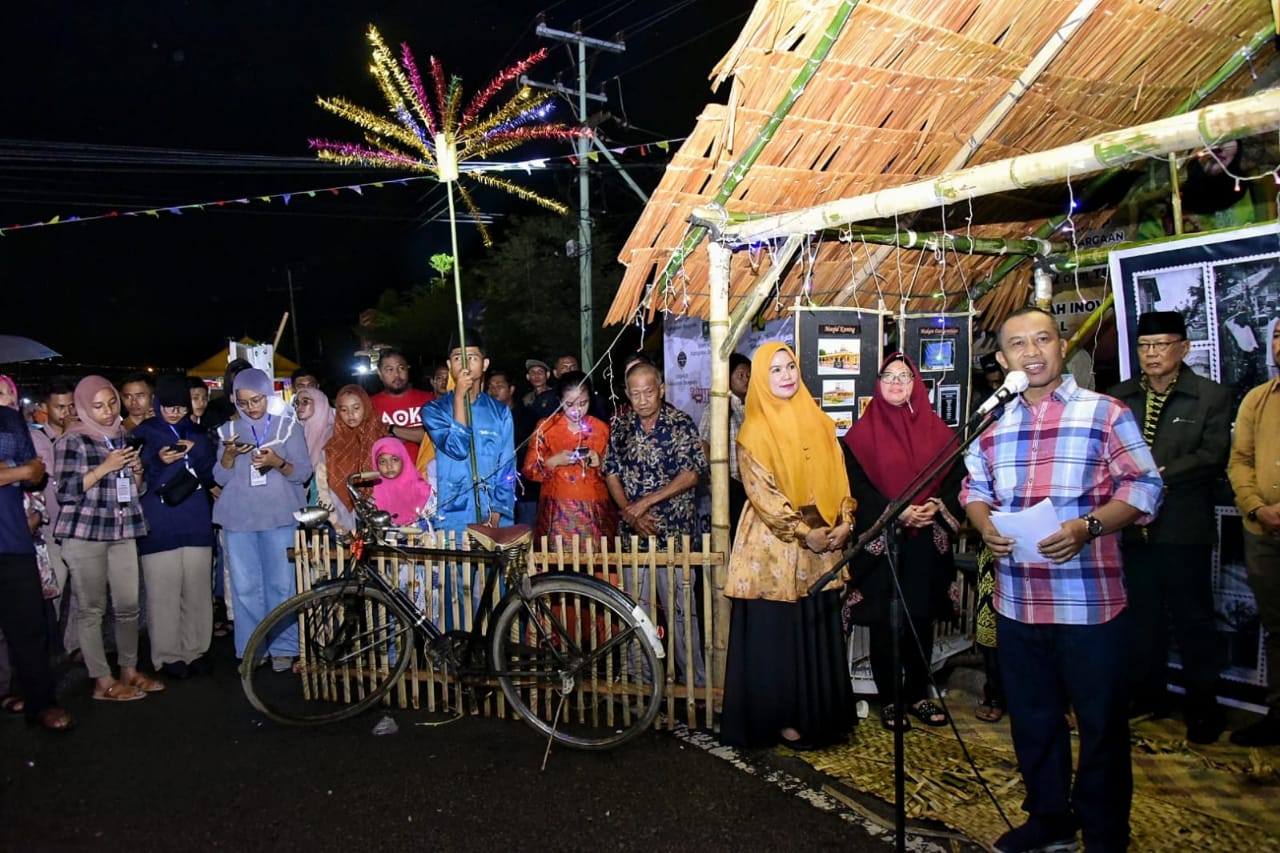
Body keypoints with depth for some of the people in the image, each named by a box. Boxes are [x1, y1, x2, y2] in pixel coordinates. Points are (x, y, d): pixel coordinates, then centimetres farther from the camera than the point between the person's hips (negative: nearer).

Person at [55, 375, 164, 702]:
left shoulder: (124, 437, 14)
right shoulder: (72, 440, -3)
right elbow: (65, 492, -10)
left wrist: (136, 470, -1)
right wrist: (105, 467, -16)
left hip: (122, 531, 5)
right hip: (85, 533, -5)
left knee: (129, 605, 5)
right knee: (90, 609, 0)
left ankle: (129, 670, 19)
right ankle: (102, 681, 6)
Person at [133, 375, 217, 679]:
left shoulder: (198, 434, 17)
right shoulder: (143, 433, 7)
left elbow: (211, 477, 12)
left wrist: (197, 453, -6)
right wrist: (159, 461, -16)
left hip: (196, 524, 3)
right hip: (159, 527, -3)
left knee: (198, 591, 2)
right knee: (163, 594, -4)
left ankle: (196, 651, 13)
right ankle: (167, 657, 6)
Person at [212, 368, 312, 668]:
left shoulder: (287, 426, 6)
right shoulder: (229, 430, 12)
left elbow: (303, 472, 1)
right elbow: (221, 478, 9)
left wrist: (277, 462, -18)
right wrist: (228, 455, -10)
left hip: (280, 517, -2)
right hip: (239, 518, 2)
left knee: (281, 584, -1)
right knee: (245, 587, 2)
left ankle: (283, 647, 10)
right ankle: (250, 649, 12)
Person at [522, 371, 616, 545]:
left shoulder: (601, 428, 6)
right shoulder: (546, 427, 3)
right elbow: (529, 469, 1)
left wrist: (599, 462, -8)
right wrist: (555, 461, -14)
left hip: (595, 512, 1)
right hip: (557, 511, -1)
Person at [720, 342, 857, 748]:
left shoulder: (819, 422, 10)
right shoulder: (754, 430, -7)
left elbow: (837, 476, 10)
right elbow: (761, 491, -13)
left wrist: (843, 523, -4)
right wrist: (803, 533, -16)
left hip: (823, 545, 5)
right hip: (774, 544, -5)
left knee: (820, 631, 11)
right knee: (777, 634, 2)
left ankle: (821, 714, 25)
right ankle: (782, 718, 15)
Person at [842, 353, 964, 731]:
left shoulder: (936, 430, 8)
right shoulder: (862, 433, -1)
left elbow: (956, 476, 6)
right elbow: (856, 484, -7)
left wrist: (938, 505, -13)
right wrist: (895, 512, -17)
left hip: (927, 542, 3)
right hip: (880, 542, -3)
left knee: (922, 619, 10)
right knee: (884, 622, 3)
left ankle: (918, 695, 25)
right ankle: (889, 701, 15)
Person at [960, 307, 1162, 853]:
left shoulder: (1104, 413, -4)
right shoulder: (993, 425, 11)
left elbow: (1143, 487, -6)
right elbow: (974, 489, 16)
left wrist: (1087, 527, -21)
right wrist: (986, 525, -5)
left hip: (1090, 603, -4)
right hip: (1016, 602, 5)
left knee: (1102, 724, 8)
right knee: (1032, 719, 17)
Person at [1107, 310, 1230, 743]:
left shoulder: (1211, 396, 1)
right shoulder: (1119, 398, 10)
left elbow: (1213, 457, -9)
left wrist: (1162, 476, -18)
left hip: (1184, 528, -3)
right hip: (1133, 526, 3)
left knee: (1192, 616, 4)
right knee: (1141, 614, 12)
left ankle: (1203, 704, 16)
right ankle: (1147, 692, 26)